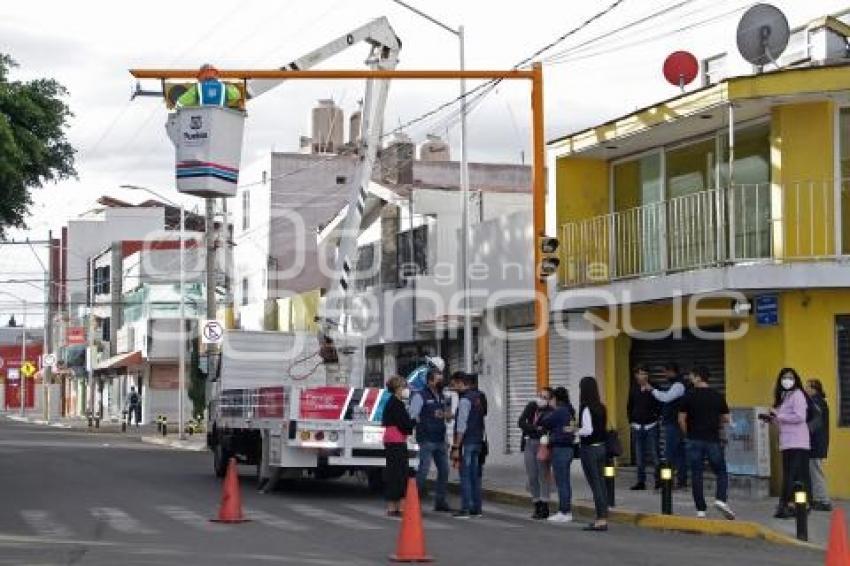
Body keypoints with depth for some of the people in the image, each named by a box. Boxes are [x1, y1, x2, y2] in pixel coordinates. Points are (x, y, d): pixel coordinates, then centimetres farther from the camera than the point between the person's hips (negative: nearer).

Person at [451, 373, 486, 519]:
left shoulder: (465, 400, -13)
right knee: (475, 476, 10)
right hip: (478, 441, 9)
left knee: (465, 476, -7)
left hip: (467, 442, -9)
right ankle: (476, 508, 12)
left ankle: (465, 509, -9)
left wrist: (456, 447, -17)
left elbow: (461, 426, -18)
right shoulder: (478, 397, 14)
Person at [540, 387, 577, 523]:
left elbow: (544, 423, -12)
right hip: (569, 447, 9)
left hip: (560, 448, -9)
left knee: (561, 482, -5)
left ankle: (564, 512, -3)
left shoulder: (559, 411, -16)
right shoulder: (570, 411, 10)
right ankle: (567, 511, 19)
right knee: (565, 481, 14)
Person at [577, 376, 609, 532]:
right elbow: (602, 428, 12)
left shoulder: (586, 408, -16)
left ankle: (600, 520, -3)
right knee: (601, 483, 11)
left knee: (595, 484, -4)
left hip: (589, 449, -8)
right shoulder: (601, 407, 7)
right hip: (601, 447, 8)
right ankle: (603, 517, 15)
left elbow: (588, 430, -21)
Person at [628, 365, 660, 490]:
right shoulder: (633, 390, 7)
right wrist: (631, 421, 8)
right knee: (639, 456, 5)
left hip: (651, 425, -3)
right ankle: (641, 481, 10)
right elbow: (629, 407, 14)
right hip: (637, 426, 3)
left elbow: (659, 404, -1)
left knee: (654, 454, -6)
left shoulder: (653, 389, 0)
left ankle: (658, 479, 2)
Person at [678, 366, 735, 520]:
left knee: (696, 475, 5)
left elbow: (681, 419, -3)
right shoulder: (718, 396, 2)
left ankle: (701, 510, 3)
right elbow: (726, 419, 4)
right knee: (721, 473, 12)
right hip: (713, 440, 1)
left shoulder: (689, 396, -3)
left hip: (694, 440, -1)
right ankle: (720, 499, -11)